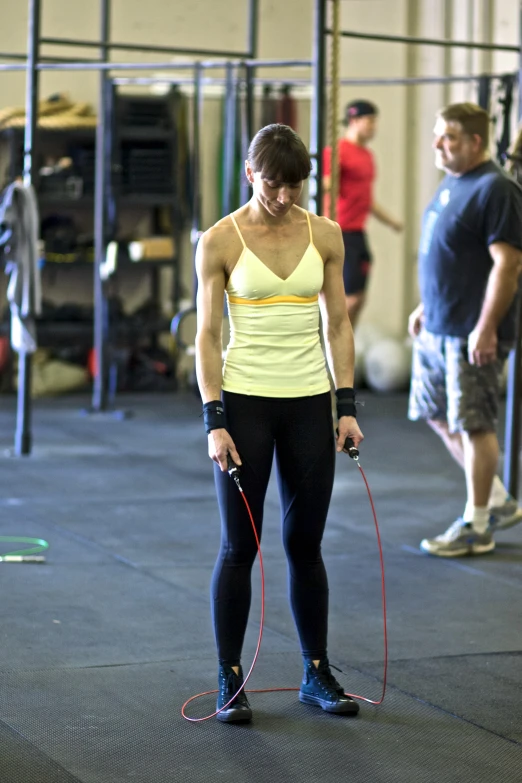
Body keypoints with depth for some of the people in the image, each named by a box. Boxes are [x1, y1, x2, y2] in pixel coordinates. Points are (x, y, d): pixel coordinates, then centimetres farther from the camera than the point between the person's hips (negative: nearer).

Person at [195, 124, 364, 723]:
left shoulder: (325, 235, 3)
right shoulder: (220, 241, -6)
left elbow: (337, 324, 7)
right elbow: (207, 335, -6)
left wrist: (346, 406, 0)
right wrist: (214, 421, -13)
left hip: (309, 404, 3)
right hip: (245, 403, -3)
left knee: (305, 544, 10)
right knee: (239, 547, 1)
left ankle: (317, 674, 21)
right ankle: (230, 680, 11)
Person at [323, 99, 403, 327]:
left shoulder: (367, 155, 16)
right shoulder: (337, 151, -11)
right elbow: (323, 187, -18)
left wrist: (390, 221, 30)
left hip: (358, 232, 9)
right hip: (340, 233, -9)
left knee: (358, 298, 9)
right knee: (349, 297, -10)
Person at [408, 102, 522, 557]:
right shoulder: (451, 185, 13)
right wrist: (426, 306, 22)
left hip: (470, 335, -10)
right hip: (436, 330, 10)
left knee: (474, 425, -1)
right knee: (440, 419, 15)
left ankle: (476, 528, 10)